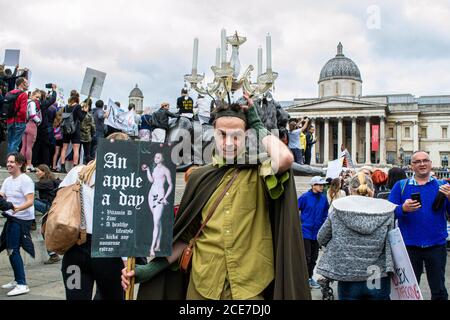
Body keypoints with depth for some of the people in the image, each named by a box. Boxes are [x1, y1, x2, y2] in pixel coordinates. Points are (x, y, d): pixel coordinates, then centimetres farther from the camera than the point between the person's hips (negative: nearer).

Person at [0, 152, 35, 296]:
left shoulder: (25, 180, -12)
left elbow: (30, 201, -20)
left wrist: (18, 208, -35)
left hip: (22, 219, -9)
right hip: (12, 218, 9)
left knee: (13, 250, -11)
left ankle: (22, 285, -8)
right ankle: (17, 280, 27)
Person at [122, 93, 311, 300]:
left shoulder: (258, 174, -3)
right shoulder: (200, 178, 5)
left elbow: (285, 158, -25)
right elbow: (185, 234, 9)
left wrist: (257, 126, -10)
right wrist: (154, 267, 1)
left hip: (249, 285, -2)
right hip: (203, 284, 2)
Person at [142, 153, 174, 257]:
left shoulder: (165, 170, -3)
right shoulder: (155, 168, 15)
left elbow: (170, 185, -3)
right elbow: (151, 180, 4)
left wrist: (165, 197, -10)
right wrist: (147, 169, 1)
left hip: (160, 195, -7)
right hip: (152, 194, 7)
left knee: (156, 222, -12)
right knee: (158, 221, 12)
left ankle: (152, 248, -15)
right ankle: (158, 246, 17)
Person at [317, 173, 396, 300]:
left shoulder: (338, 209, -5)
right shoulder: (386, 210, -5)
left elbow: (322, 239, 5)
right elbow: (391, 245, -4)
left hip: (348, 280, 0)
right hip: (379, 280, 1)